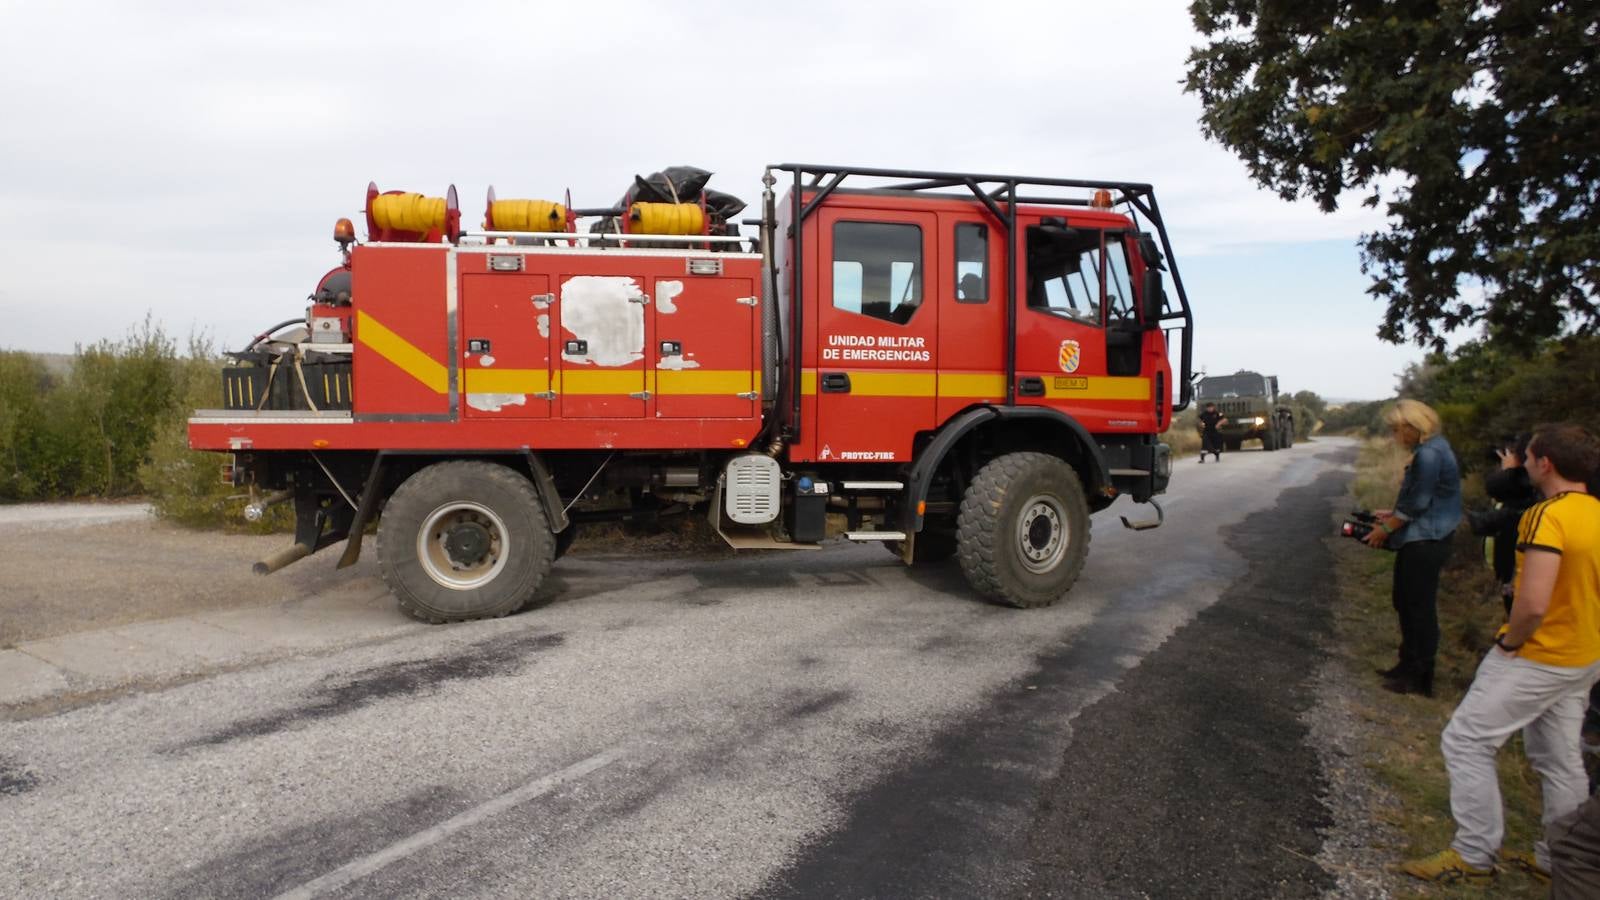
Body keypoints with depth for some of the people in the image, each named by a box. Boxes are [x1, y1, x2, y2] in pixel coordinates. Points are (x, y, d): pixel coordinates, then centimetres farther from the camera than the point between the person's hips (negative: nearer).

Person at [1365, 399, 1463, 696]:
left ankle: (1419, 677, 8)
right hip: (1419, 541, 10)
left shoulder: (1429, 454, -20)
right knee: (1406, 602, 18)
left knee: (1419, 608, -1)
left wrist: (1386, 528, -9)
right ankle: (1409, 665, 29)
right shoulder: (1431, 449, 12)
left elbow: (1417, 504, -19)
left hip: (1424, 543, -10)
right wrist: (1393, 515, 14)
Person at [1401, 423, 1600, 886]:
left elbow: (1532, 604, -32)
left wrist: (1510, 642, -15)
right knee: (1559, 757, 19)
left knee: (1465, 741, 1)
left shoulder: (1547, 516, -25)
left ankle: (1474, 853, 8)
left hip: (1537, 658, -9)